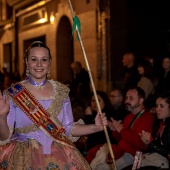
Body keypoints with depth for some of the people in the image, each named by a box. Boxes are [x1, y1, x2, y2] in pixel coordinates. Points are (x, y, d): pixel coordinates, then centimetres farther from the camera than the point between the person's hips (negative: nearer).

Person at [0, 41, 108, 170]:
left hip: (58, 157, 2)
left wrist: (95, 127, -5)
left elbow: (69, 128, 8)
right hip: (24, 159, -2)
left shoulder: (61, 91, 2)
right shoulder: (13, 94, -6)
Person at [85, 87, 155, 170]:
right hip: (120, 149, 9)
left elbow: (140, 143, -24)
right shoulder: (129, 116, 17)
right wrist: (115, 130, 0)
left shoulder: (148, 118, -13)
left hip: (131, 154, -9)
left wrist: (121, 129, -16)